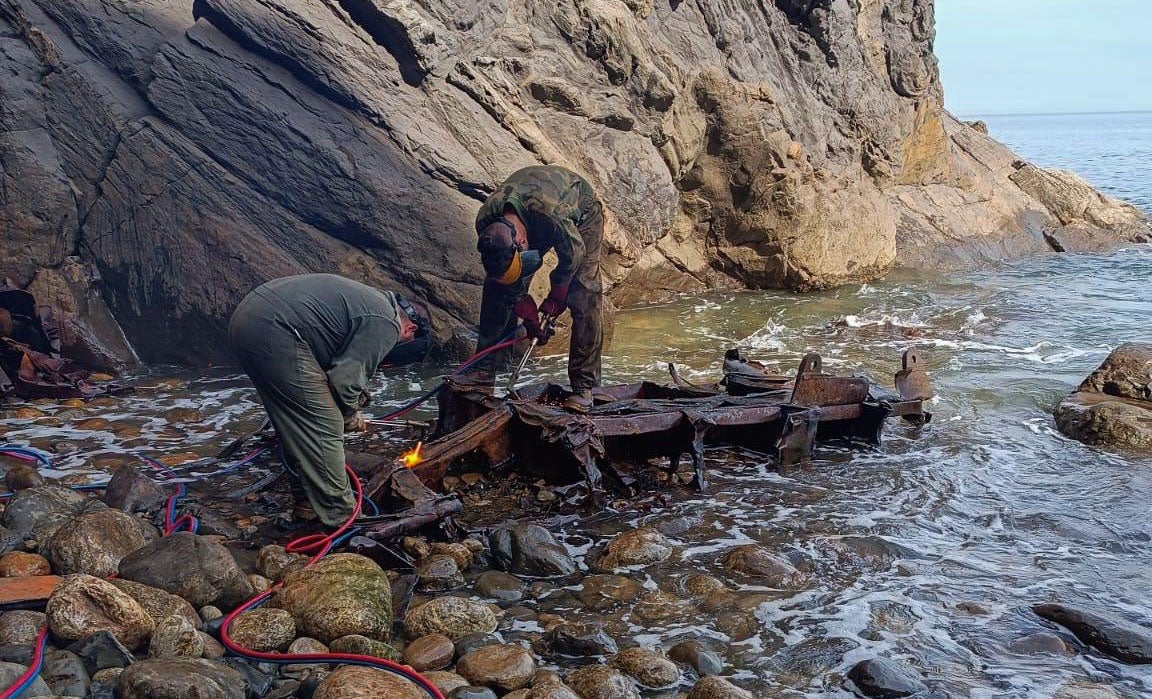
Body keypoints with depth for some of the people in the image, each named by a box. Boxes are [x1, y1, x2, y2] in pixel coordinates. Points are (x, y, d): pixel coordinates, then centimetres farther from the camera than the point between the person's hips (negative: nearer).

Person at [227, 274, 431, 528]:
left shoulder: (371, 300, 23)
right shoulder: (385, 325, -7)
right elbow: (345, 379, -10)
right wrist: (350, 416, 8)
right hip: (274, 333, -11)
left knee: (294, 420, 26)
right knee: (323, 428, -3)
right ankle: (342, 519, 5)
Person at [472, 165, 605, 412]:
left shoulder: (553, 215, -47)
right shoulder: (485, 223, -30)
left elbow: (573, 255, -25)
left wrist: (553, 302, -13)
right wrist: (529, 315, -10)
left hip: (580, 213, -4)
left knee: (584, 296, -18)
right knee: (497, 286, -5)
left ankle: (583, 386, -13)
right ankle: (485, 367, 8)